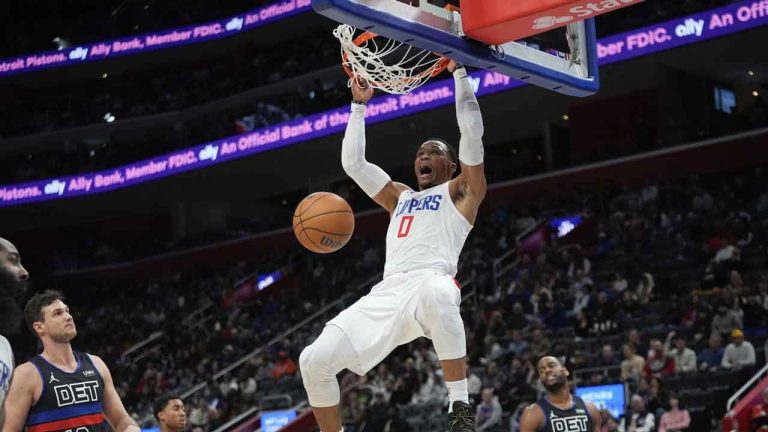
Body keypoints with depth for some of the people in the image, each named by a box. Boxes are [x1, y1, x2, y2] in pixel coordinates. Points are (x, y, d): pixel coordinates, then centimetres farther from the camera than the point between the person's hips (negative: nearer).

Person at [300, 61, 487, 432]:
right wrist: (359, 105, 33)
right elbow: (352, 163, 32)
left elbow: (472, 131, 7)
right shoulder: (400, 197, 34)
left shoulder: (461, 192, 18)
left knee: (435, 291, -45)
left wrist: (459, 73, 9)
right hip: (387, 293, 6)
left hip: (431, 284, -6)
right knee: (314, 360, -10)